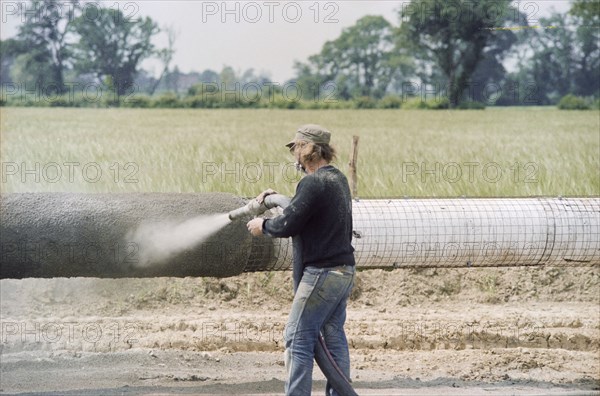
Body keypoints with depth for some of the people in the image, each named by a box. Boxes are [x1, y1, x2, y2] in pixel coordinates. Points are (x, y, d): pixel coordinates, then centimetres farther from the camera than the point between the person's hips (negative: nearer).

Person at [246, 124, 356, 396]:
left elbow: (287, 225, -17)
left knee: (298, 338, -5)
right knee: (334, 337, 11)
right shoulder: (337, 178, 13)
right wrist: (276, 196, 22)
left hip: (322, 272, -9)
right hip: (343, 270, 9)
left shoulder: (313, 183, -17)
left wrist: (263, 226, 2)